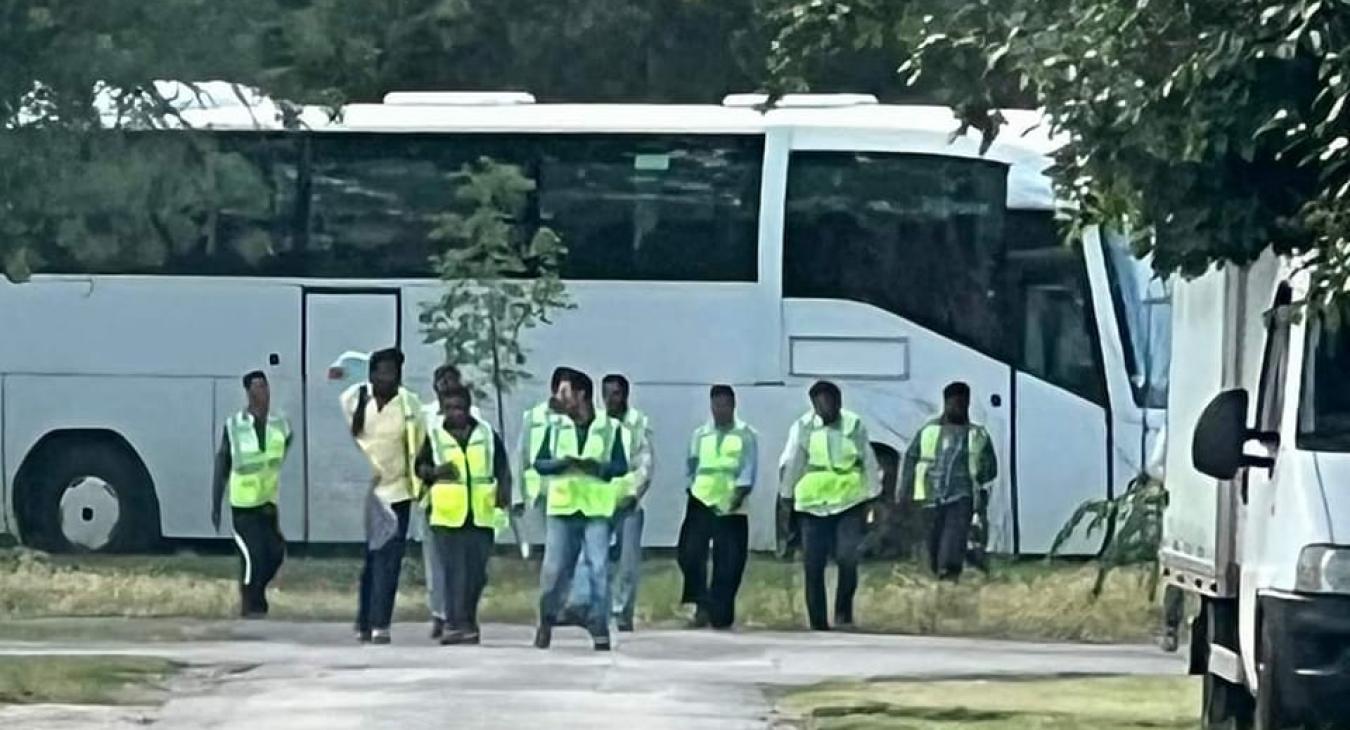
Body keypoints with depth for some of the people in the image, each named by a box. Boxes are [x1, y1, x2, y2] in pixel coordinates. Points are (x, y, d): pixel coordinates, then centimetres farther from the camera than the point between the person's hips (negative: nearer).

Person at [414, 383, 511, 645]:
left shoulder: (487, 435, 7)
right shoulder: (434, 435, 3)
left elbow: (502, 468, 11)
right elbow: (420, 467, 7)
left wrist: (504, 491, -6)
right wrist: (435, 472, -14)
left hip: (481, 515, 2)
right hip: (447, 515, -2)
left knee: (477, 572, 6)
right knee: (453, 572, -7)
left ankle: (468, 621, 22)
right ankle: (454, 624, -6)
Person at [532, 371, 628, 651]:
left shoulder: (610, 428, 1)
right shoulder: (556, 427, 8)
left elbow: (621, 466, -3)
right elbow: (539, 463, 3)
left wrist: (594, 466, -20)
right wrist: (562, 463, -16)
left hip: (596, 510, -2)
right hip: (562, 508, 2)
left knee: (599, 570, -6)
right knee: (553, 569, 1)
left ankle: (599, 628, -1)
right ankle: (546, 622, 19)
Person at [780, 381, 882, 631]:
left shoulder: (855, 426, -2)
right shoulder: (806, 428, -1)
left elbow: (869, 462, 2)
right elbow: (794, 464, 5)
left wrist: (873, 497, 0)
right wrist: (786, 496, 7)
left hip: (849, 504, -1)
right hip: (813, 505, 1)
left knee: (847, 558, -17)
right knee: (813, 566, 0)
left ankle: (844, 611, 3)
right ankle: (818, 623, 9)